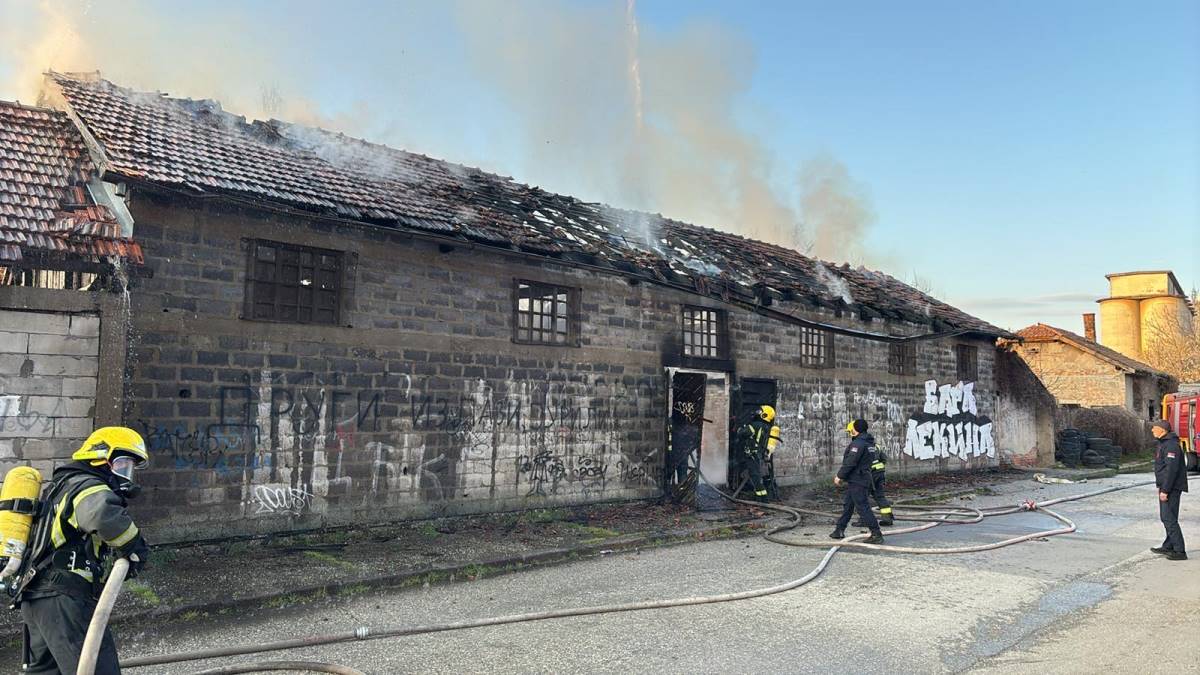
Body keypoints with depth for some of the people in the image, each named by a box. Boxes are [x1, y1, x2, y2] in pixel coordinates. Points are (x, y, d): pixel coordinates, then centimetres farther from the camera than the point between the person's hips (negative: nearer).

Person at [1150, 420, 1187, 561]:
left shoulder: (1171, 445, -19)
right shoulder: (1163, 443, 15)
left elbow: (1171, 470, -24)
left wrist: (1165, 490, -24)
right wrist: (1161, 486, 22)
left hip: (1172, 487, -11)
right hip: (1166, 487, 11)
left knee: (1169, 518, -10)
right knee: (1166, 517, 18)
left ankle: (1180, 551, -8)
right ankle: (1168, 546, 29)